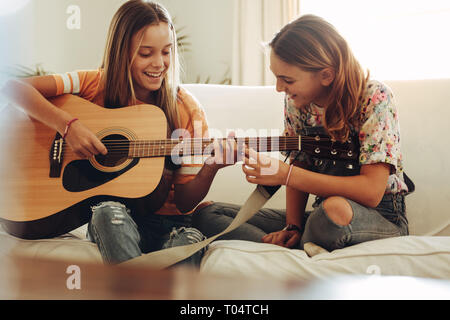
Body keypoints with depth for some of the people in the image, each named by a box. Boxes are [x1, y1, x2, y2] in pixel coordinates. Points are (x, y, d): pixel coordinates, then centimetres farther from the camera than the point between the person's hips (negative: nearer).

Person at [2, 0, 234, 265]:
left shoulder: (187, 111, -2)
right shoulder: (97, 85, -2)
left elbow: (184, 203, -2)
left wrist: (211, 169, -22)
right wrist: (68, 124, -25)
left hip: (168, 223, 1)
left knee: (190, 240, -33)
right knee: (109, 211, -35)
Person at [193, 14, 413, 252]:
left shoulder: (374, 98, -18)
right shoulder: (296, 101, 0)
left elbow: (371, 191, -25)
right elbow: (299, 167, 6)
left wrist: (284, 174, -28)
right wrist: (293, 227, -11)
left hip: (382, 218, -6)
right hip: (322, 213, 6)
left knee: (336, 209, -44)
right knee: (207, 214, -6)